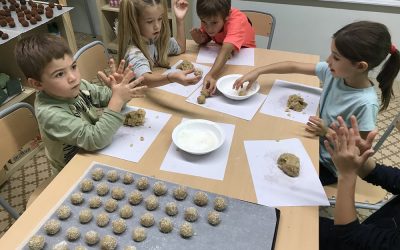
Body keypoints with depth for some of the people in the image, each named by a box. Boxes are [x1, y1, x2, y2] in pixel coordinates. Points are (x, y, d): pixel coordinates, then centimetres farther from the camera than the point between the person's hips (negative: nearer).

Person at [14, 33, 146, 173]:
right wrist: (118, 100, -34)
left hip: (96, 153, 8)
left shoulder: (77, 85, -11)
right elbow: (95, 140, -34)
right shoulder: (49, 113, -28)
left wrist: (117, 89, -20)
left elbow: (104, 95, 3)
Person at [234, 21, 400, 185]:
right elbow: (294, 67, -7)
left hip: (328, 165, -6)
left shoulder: (365, 104, -30)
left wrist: (327, 132, -31)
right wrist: (258, 72, -11)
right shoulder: (333, 71, -14)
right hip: (316, 141, 6)